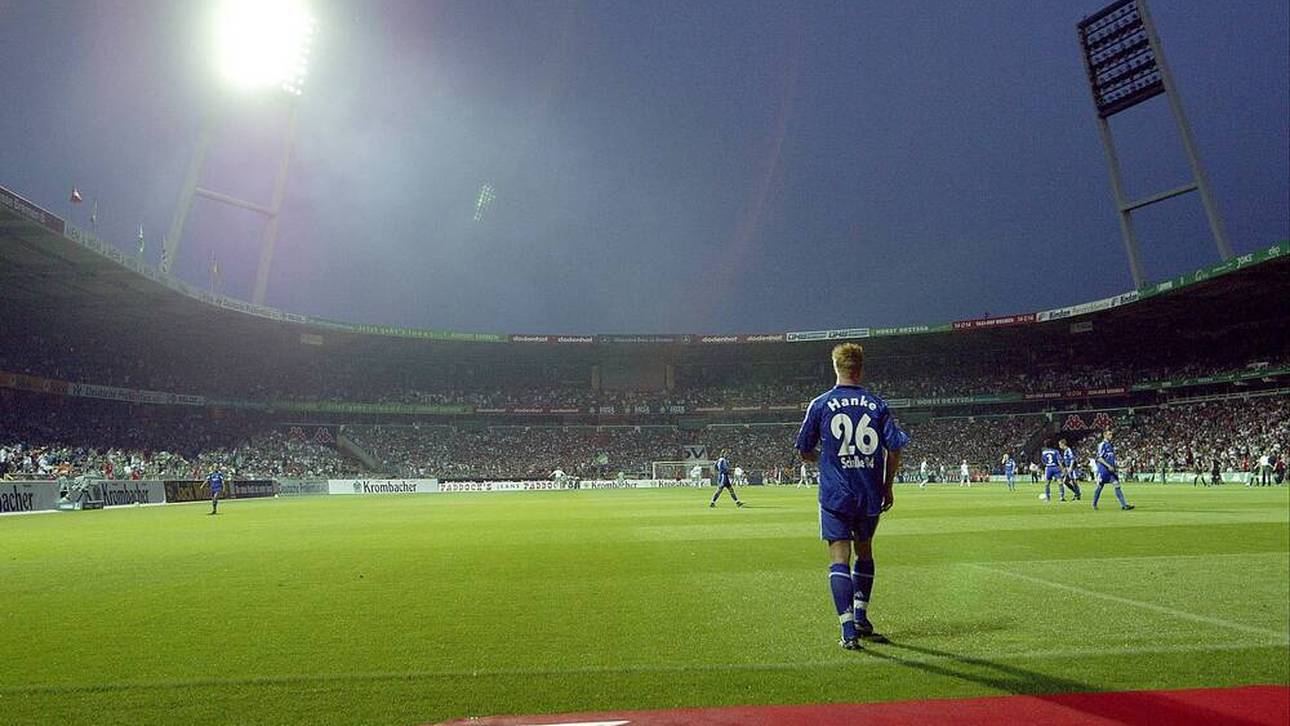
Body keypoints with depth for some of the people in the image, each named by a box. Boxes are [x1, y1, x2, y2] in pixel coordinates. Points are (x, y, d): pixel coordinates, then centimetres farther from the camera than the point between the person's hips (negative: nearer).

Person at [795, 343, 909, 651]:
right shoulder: (877, 405, 1)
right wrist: (887, 486, 11)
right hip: (870, 494, 3)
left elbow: (804, 452, 3)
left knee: (839, 558, -1)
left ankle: (849, 631, -8)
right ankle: (861, 617, 28)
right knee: (865, 551, 21)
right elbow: (895, 450, -2)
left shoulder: (820, 404, -2)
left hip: (835, 494, -2)